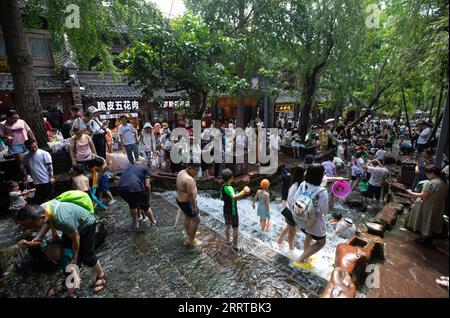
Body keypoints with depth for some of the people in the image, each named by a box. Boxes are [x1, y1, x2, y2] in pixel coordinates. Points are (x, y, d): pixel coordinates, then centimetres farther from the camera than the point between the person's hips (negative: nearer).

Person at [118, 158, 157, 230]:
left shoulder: (128, 167, 31)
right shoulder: (145, 168, 16)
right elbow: (147, 185, 5)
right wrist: (149, 196, 21)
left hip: (122, 190, 4)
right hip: (136, 189, -4)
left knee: (132, 205, 34)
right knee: (145, 207, 24)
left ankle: (135, 224, 44)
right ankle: (153, 222, 43)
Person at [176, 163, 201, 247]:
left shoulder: (181, 172, -2)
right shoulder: (189, 179, -32)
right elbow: (191, 195, -28)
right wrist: (194, 206, -20)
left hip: (180, 200, 10)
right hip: (187, 203, -10)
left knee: (188, 217, 28)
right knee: (196, 220, 7)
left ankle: (188, 234, 47)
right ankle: (190, 241, 17)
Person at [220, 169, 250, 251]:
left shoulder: (223, 187, -2)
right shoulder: (229, 188, -30)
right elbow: (234, 197, -49)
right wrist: (243, 192, -62)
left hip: (226, 210, 8)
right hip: (232, 211, -8)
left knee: (227, 226, 23)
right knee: (235, 228, 8)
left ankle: (228, 241, 41)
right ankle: (235, 245, 18)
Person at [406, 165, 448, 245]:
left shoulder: (431, 183, -26)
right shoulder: (445, 183, 0)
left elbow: (423, 196, -24)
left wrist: (411, 193, -13)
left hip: (428, 207, -7)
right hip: (438, 208, 7)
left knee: (426, 222, 10)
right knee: (432, 222, 21)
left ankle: (423, 238, 25)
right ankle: (429, 238, 36)